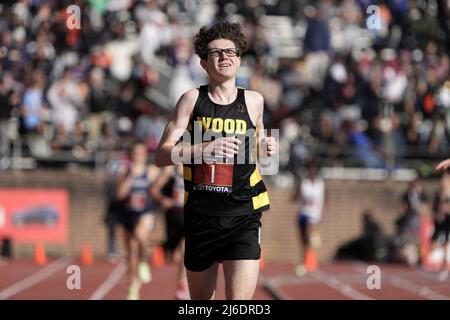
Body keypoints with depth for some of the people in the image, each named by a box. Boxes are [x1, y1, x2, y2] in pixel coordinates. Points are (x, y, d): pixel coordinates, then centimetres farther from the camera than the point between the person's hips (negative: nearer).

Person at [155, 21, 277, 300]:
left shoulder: (253, 101, 8)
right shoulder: (192, 99, 1)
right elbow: (162, 156, -6)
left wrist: (265, 148, 3)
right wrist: (205, 149, -21)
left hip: (243, 216, 0)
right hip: (200, 215, 0)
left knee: (240, 304, -15)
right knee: (200, 299, 14)